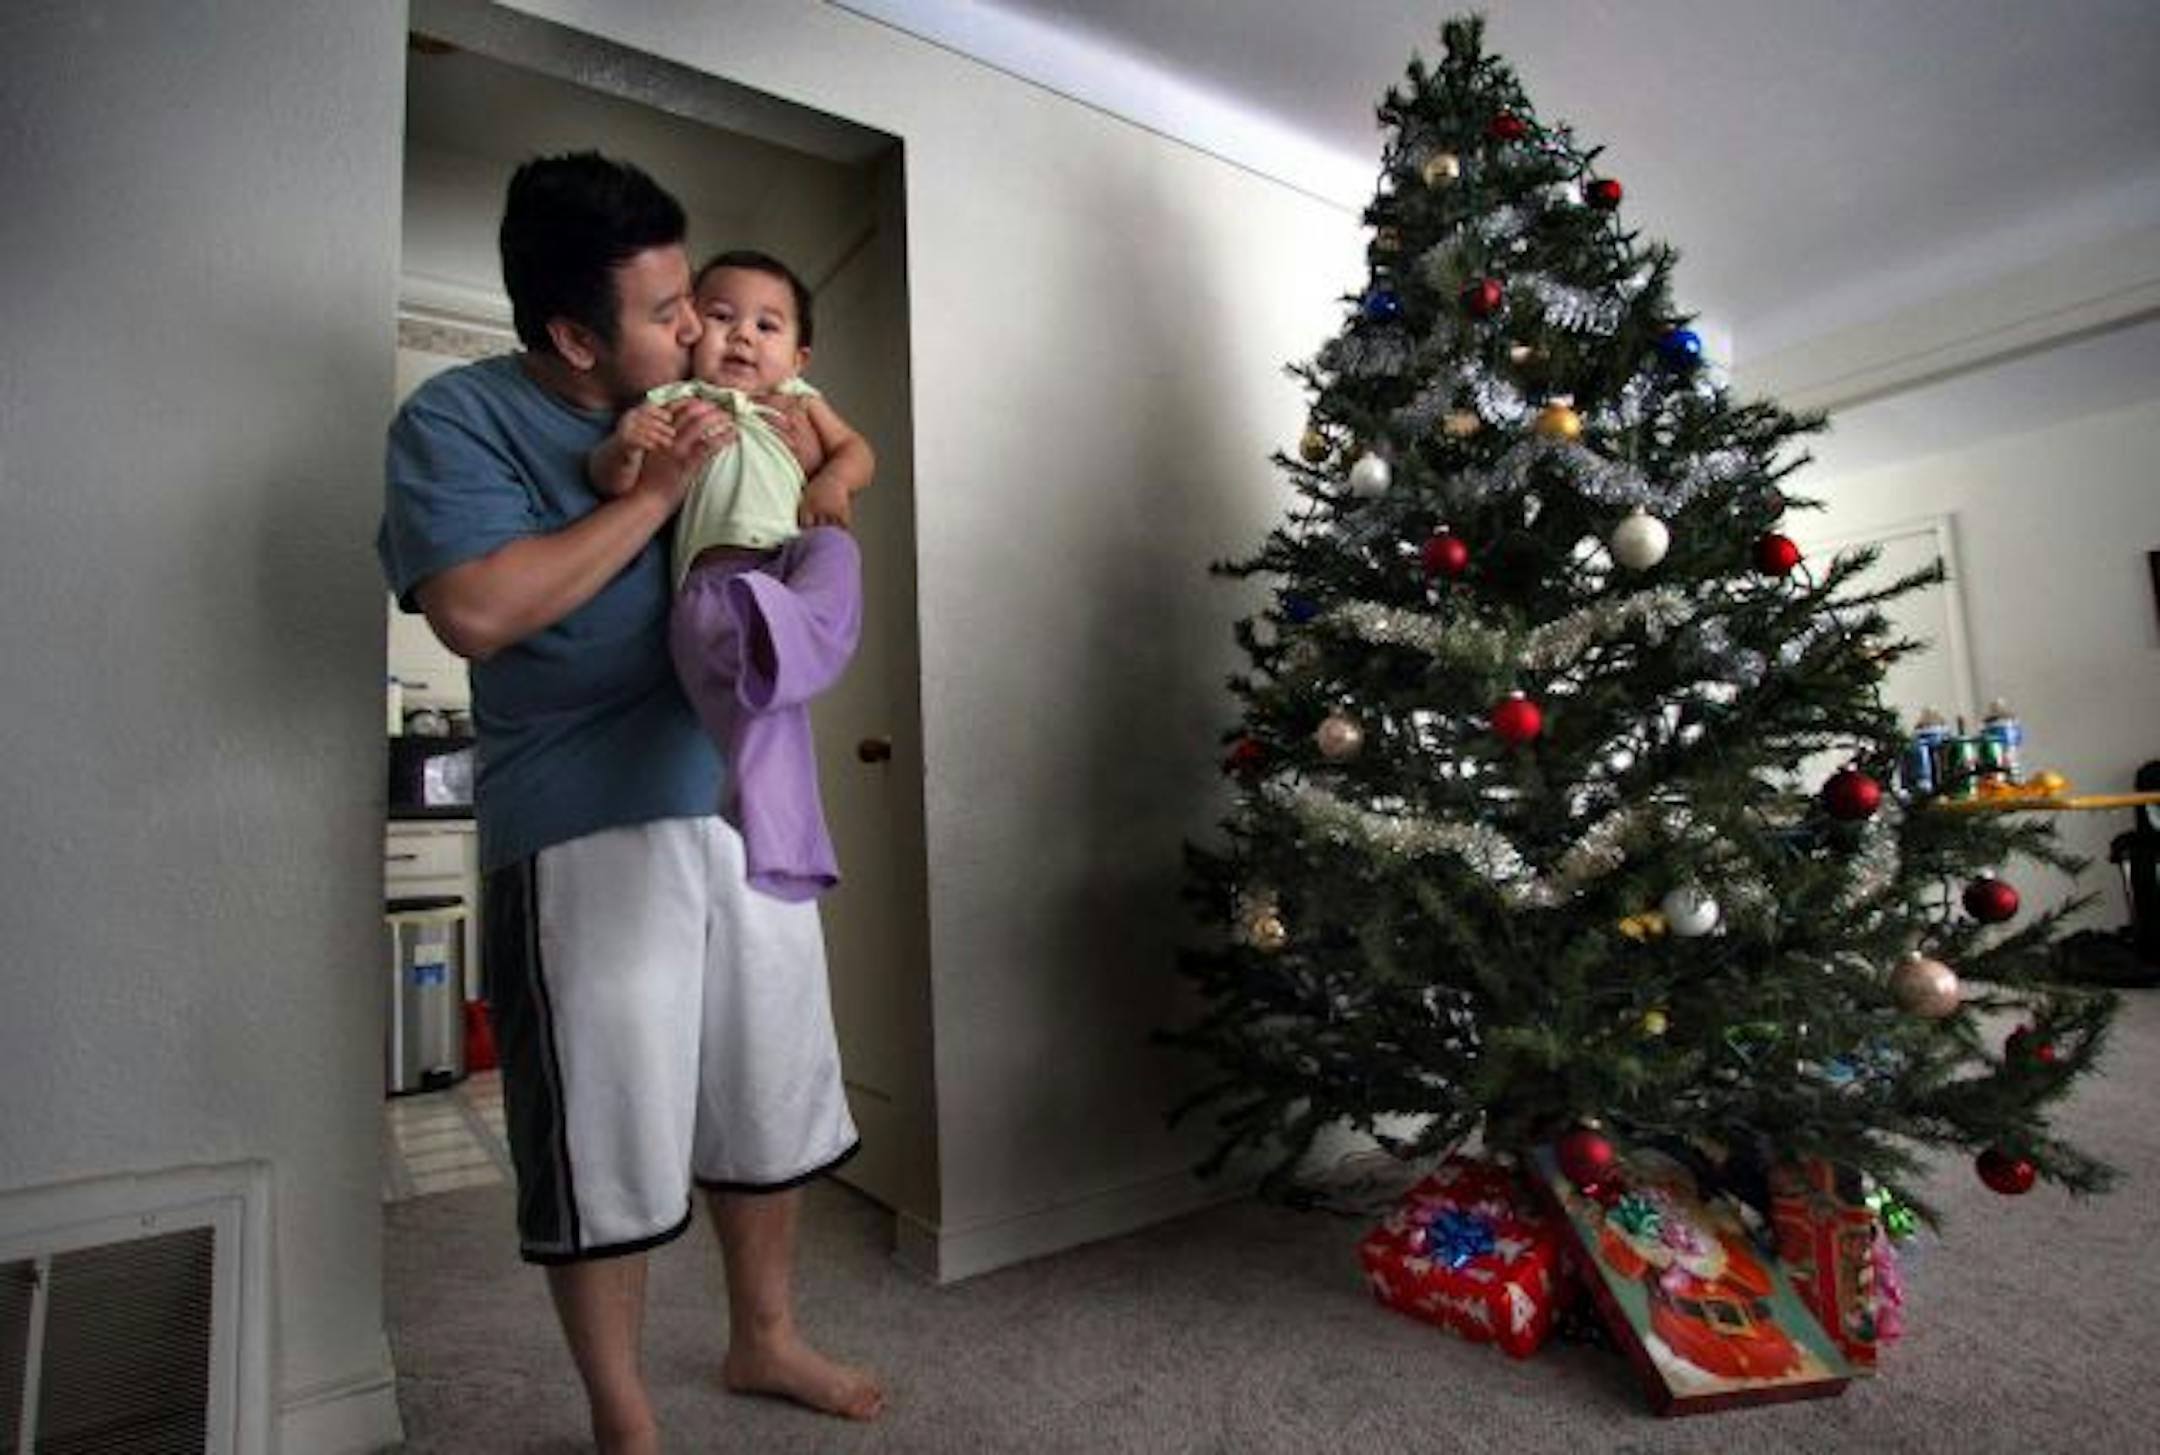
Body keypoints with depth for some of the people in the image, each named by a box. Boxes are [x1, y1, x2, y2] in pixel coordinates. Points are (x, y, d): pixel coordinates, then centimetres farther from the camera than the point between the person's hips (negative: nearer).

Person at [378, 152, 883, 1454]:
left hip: (749, 806, 6)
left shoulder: (703, 408, 12)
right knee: (610, 1145, 5)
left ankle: (766, 1338, 40)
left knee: (774, 1104, 16)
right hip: (588, 836, -5)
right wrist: (655, 492, -17)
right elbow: (476, 611, -20)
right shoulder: (460, 419, -5)